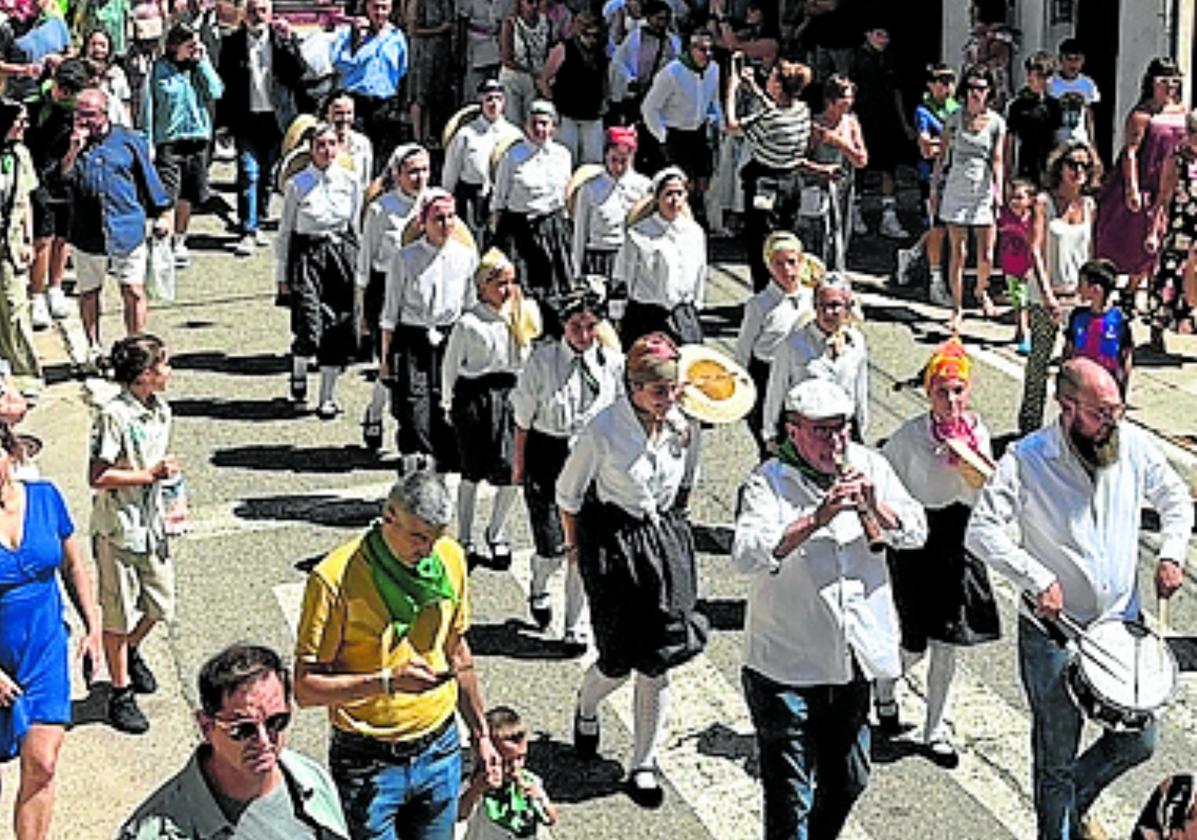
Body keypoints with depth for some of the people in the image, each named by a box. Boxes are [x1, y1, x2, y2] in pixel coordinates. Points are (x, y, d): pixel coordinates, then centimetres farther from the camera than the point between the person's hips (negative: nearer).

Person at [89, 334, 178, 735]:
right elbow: (98, 477, -21)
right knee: (119, 615, 4)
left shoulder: (161, 411, 5)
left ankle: (131, 652, 43)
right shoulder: (113, 416, -19)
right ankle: (120, 693, 17)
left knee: (160, 604, 14)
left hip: (151, 525, 7)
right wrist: (151, 474, -20)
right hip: (118, 531, -7)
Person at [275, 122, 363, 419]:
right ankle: (298, 374, 15)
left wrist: (360, 270, 9)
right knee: (309, 327, -15)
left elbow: (357, 226, 11)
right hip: (307, 253, -2)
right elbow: (285, 230, 5)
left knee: (338, 329, 2)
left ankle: (327, 397, 14)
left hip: (341, 252, 3)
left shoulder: (350, 182, 6)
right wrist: (282, 273, 3)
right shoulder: (298, 184, 0)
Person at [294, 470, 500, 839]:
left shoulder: (451, 558, -1)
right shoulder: (335, 578, -19)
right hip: (368, 763, -5)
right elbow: (306, 688, -17)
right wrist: (388, 681, -28)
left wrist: (480, 733, 17)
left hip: (439, 751, 5)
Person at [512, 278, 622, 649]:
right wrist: (518, 465, 2)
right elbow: (523, 419, -1)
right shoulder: (542, 360, -7)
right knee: (552, 547, -5)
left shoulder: (613, 363, -2)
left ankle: (575, 625, 20)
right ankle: (538, 587, 31)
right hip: (547, 456, -1)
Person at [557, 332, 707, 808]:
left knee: (657, 661, 1)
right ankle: (586, 705, 37)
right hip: (612, 541, -3)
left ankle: (644, 766, 15)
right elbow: (568, 492, -5)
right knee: (619, 659, 0)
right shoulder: (604, 430, -19)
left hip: (666, 537, 4)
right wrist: (575, 545, 3)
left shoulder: (685, 426, -6)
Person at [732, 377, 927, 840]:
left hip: (854, 658, 6)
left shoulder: (868, 464, 4)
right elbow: (747, 554, -26)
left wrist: (875, 507, -18)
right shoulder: (767, 482, -11)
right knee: (789, 800, 1)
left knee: (848, 781, 21)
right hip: (787, 665, -5)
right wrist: (817, 518, -34)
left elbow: (915, 532, 2)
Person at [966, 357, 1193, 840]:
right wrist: (1037, 580, -30)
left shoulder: (1133, 445, -4)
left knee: (1139, 741, 13)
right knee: (1056, 758, 9)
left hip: (1121, 623, 4)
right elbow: (982, 530, -22)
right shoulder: (1027, 459, -17)